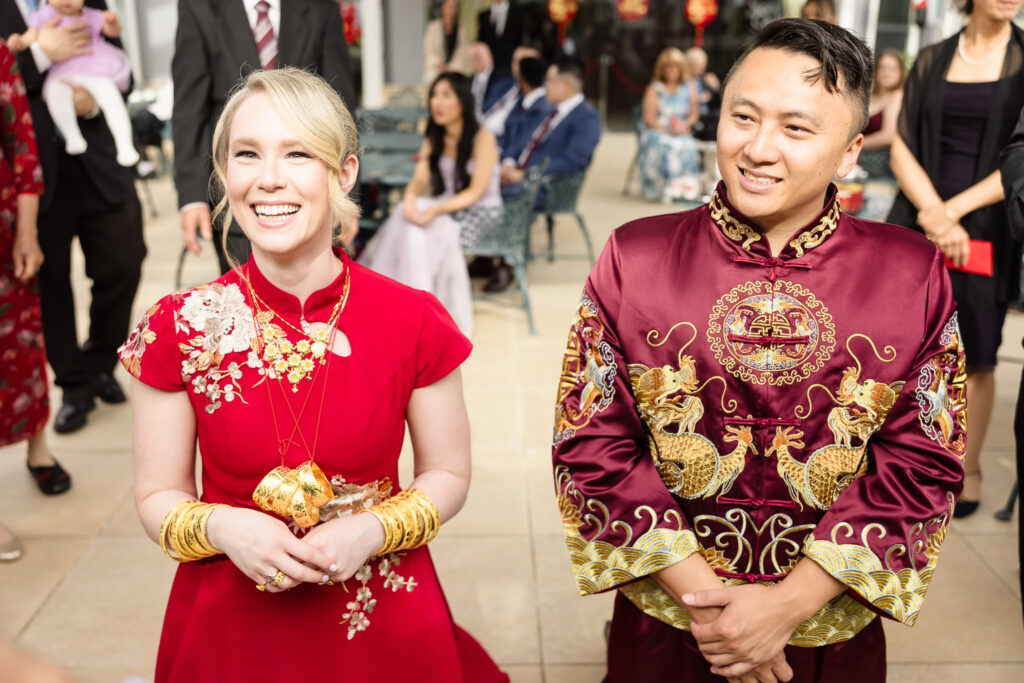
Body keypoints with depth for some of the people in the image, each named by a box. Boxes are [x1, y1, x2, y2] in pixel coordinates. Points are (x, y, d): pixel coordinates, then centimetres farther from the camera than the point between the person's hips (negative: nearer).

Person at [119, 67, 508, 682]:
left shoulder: (415, 321, -12)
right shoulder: (178, 328, -11)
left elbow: (447, 476, -2)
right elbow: (159, 497, -2)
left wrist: (370, 532, -18)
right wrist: (222, 528, -21)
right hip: (231, 628, 1)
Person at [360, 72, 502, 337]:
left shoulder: (482, 138, -10)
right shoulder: (433, 139, 10)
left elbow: (475, 192, -16)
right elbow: (419, 180, 1)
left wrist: (436, 211, -30)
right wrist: (410, 199, -24)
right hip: (446, 209, 6)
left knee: (423, 227, -29)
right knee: (406, 217, -24)